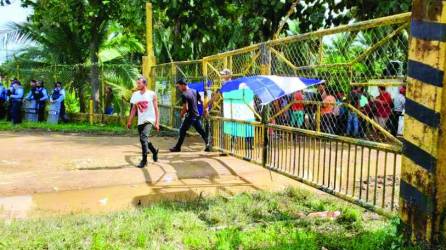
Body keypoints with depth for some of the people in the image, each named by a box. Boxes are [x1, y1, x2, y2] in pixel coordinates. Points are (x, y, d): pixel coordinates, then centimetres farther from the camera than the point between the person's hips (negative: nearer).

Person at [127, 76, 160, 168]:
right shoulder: (135, 94, 7)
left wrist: (157, 122, -11)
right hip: (140, 121, 6)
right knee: (144, 140, 14)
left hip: (149, 120, -6)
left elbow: (156, 109, -5)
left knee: (143, 138, -22)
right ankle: (154, 151, 42)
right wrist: (130, 121, 11)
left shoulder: (152, 94, -5)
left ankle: (144, 160, -14)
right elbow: (134, 109, 15)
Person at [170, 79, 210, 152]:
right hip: (197, 115, 7)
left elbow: (185, 108, -21)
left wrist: (181, 114, -4)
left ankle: (178, 147, 11)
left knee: (182, 131, 4)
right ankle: (208, 146, 9)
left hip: (190, 116, -7)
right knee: (201, 131, 11)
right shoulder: (194, 91, 7)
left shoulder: (184, 94, -15)